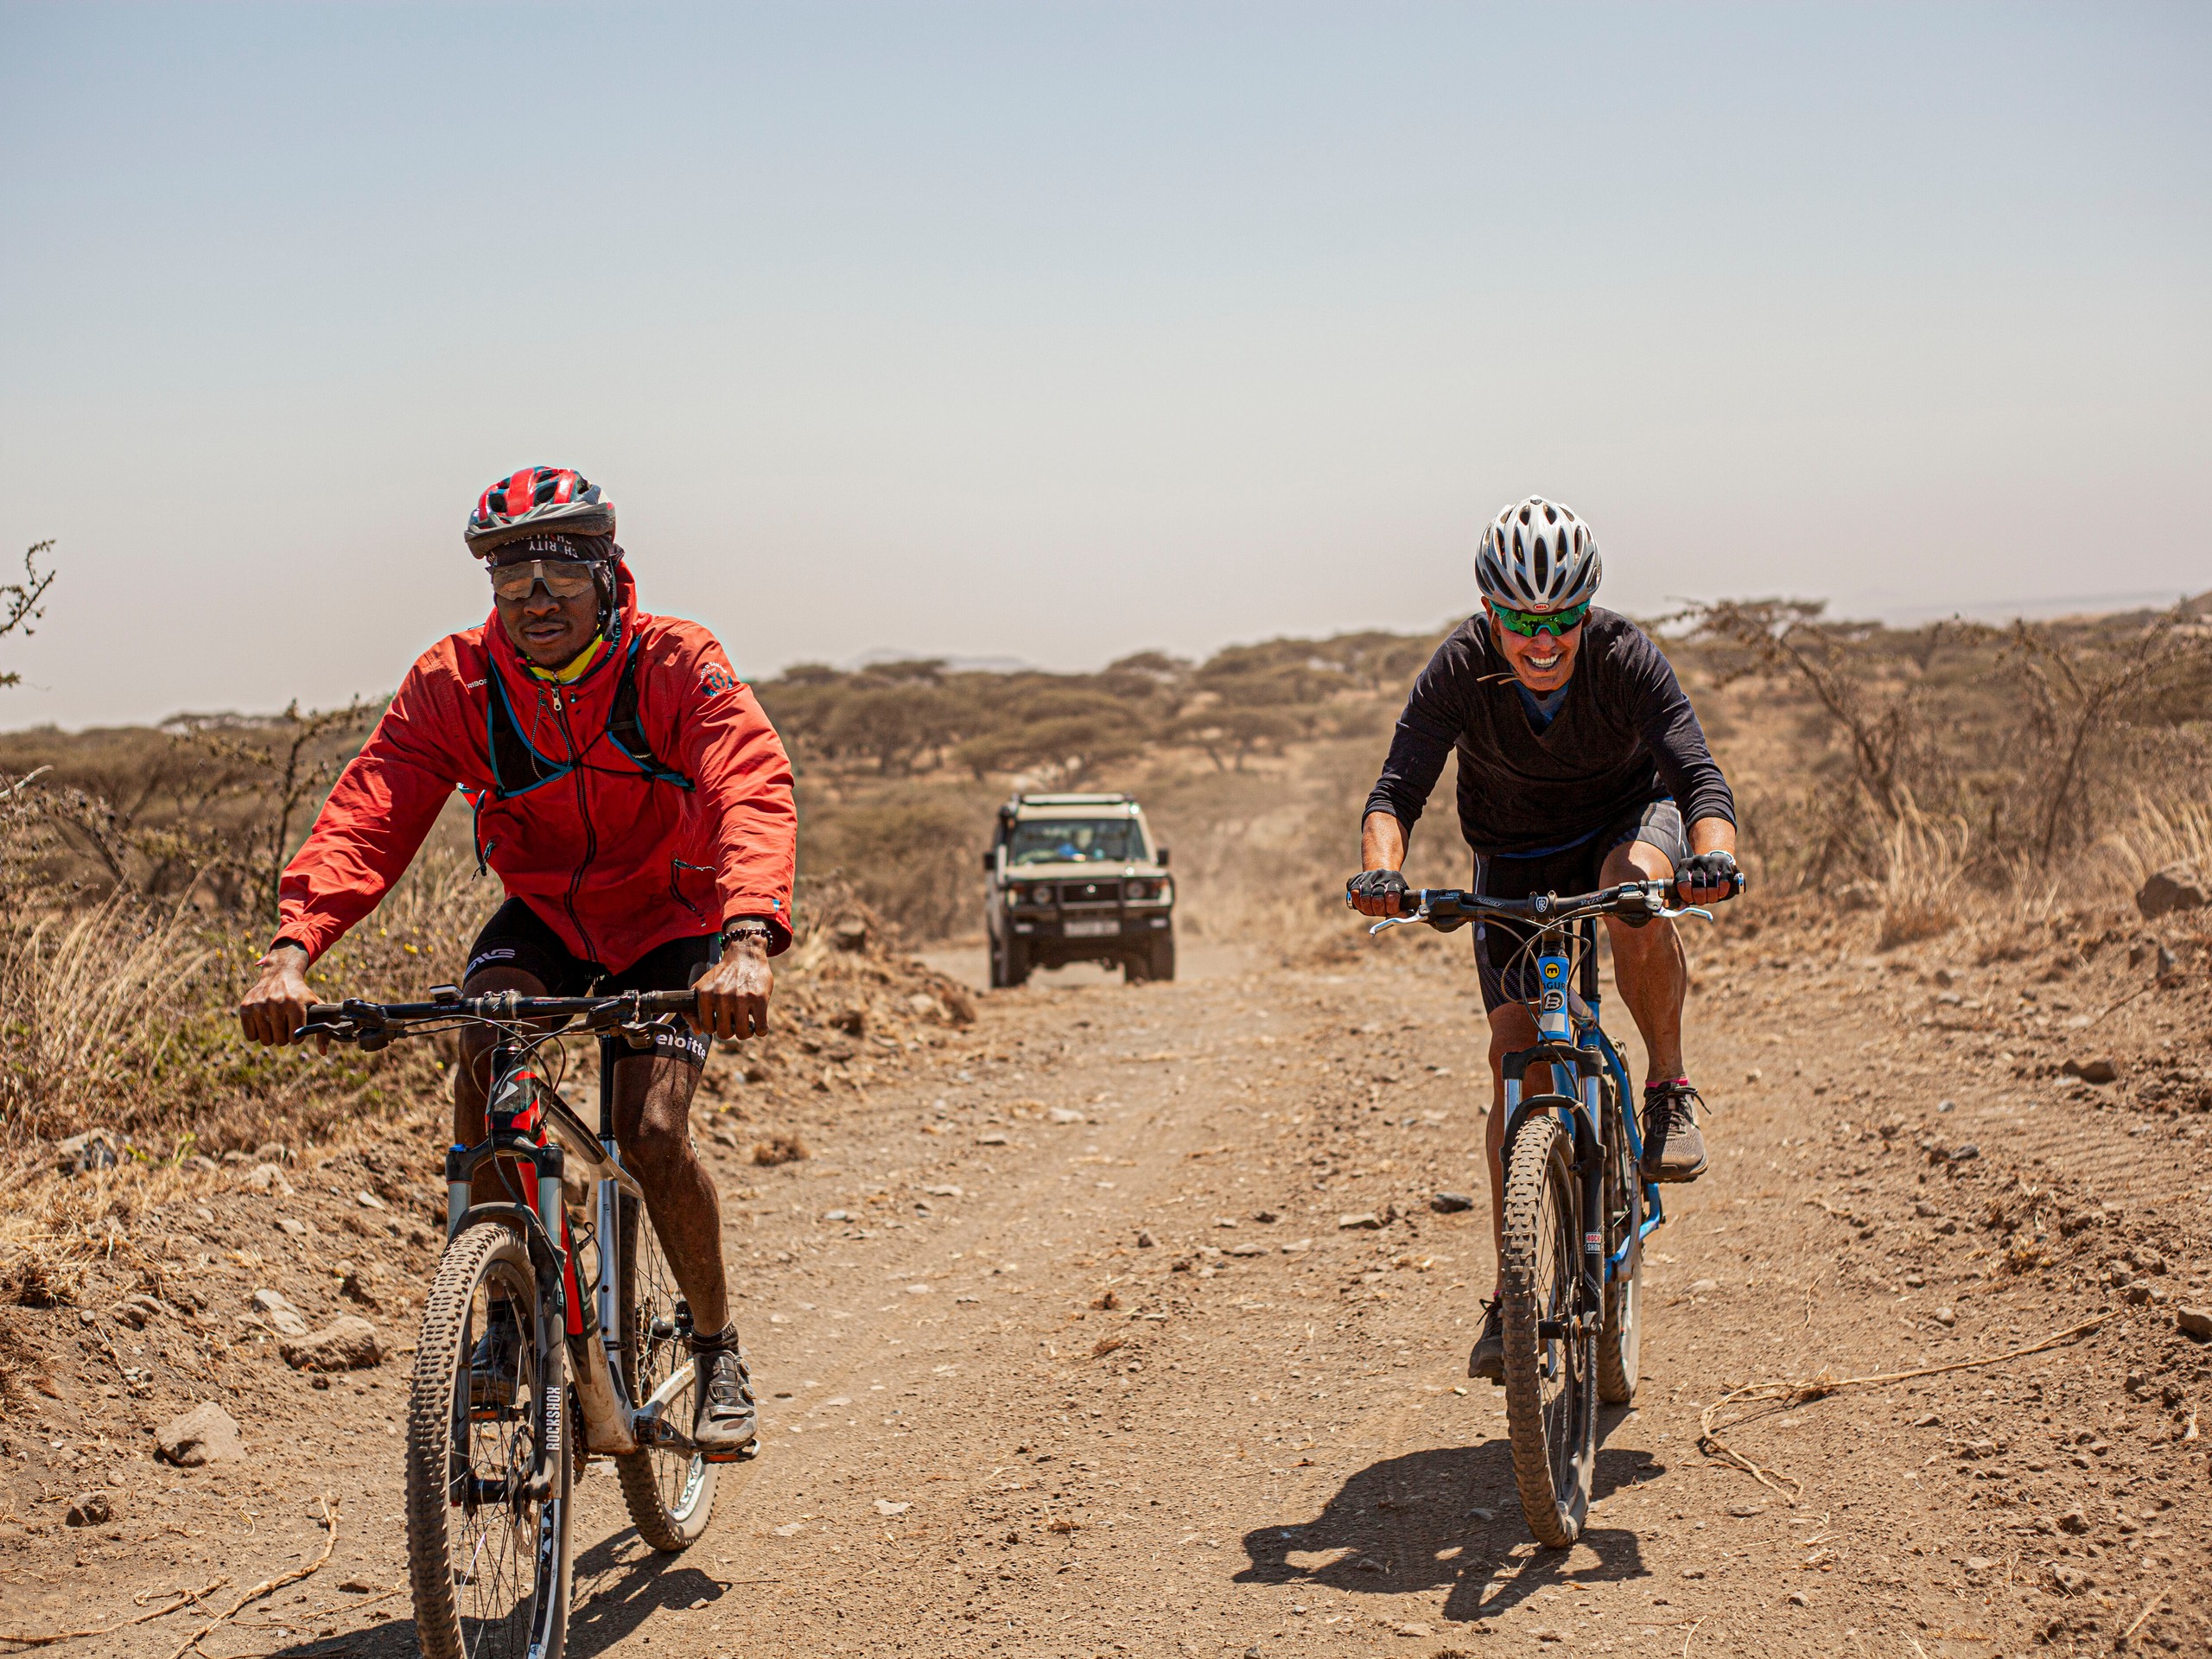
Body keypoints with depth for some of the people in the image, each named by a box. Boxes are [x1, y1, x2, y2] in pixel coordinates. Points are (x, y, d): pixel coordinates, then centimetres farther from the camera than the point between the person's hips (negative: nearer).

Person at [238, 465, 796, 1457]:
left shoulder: (676, 665, -25)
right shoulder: (455, 681, -18)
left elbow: (753, 791, -40)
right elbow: (367, 810, -29)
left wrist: (748, 941, -59)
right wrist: (292, 947, -47)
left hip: (670, 924, -2)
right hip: (541, 918, 2)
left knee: (650, 1135, -20)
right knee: (484, 1049, -28)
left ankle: (718, 1346, 6)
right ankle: (507, 1310, -11)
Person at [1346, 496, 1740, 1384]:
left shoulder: (1626, 656, -28)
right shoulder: (1460, 668, -25)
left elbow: (1699, 773, -37)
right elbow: (1398, 788, -30)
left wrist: (1715, 853, -58)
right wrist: (1381, 871, -52)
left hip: (1626, 817, -1)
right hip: (1515, 858, 1)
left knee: (1636, 885, -38)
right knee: (1515, 1045, -12)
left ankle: (1670, 1089, -15)